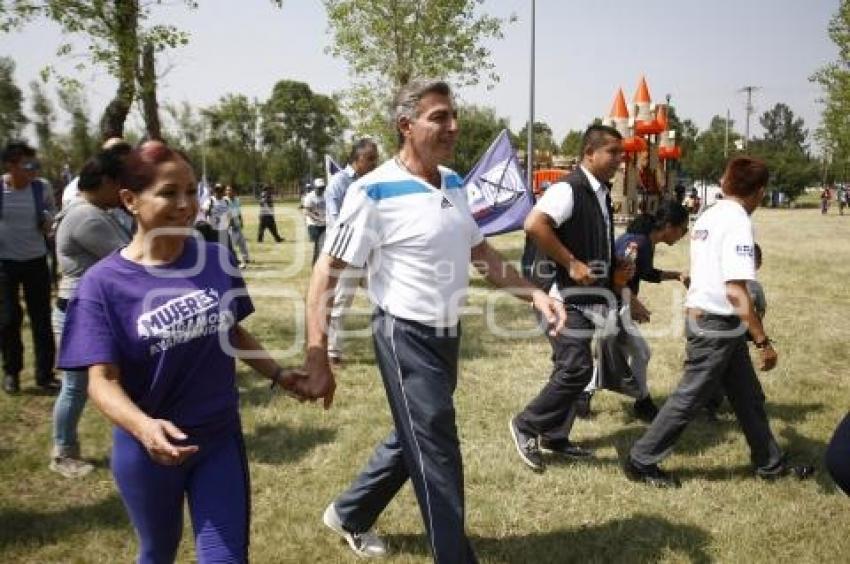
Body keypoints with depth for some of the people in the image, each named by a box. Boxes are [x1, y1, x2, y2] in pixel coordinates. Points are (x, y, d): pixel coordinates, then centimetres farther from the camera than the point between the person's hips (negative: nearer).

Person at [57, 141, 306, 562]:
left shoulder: (217, 260, -5)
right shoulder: (103, 283, -15)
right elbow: (102, 379, -19)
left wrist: (279, 375, 1)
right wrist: (143, 427, -37)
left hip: (221, 438, 1)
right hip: (147, 449, -1)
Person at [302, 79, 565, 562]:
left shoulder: (454, 183, 6)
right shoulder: (375, 192, -19)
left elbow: (482, 254, 16)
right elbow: (326, 275, -17)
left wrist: (535, 294, 2)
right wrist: (318, 363, -22)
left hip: (448, 335, 9)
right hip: (407, 337, -8)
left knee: (415, 439, 22)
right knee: (437, 455, 0)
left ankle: (350, 515, 44)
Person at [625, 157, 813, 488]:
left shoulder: (708, 217, 9)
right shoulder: (737, 222, -18)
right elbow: (736, 291, -25)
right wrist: (763, 341, -21)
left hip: (703, 317, 9)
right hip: (718, 325, -9)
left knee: (748, 396, 19)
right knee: (689, 398, 1)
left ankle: (771, 463, 32)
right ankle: (640, 462, 11)